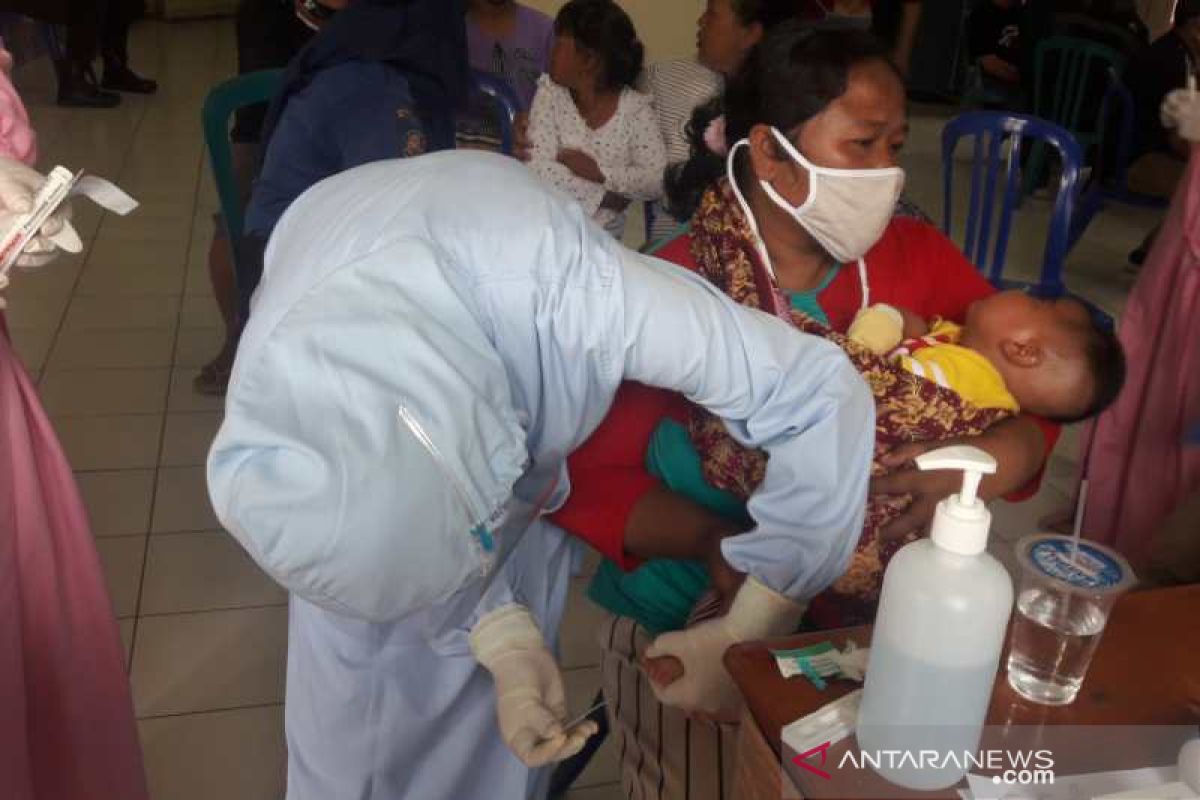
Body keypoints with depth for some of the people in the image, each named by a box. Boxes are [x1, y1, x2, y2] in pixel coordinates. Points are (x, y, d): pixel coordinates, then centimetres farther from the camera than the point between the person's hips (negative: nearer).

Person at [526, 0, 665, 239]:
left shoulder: (636, 108, -3)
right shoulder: (550, 91, 1)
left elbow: (657, 180, -11)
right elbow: (540, 169, -11)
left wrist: (598, 171, -20)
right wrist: (605, 198, -14)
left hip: (604, 235, -1)